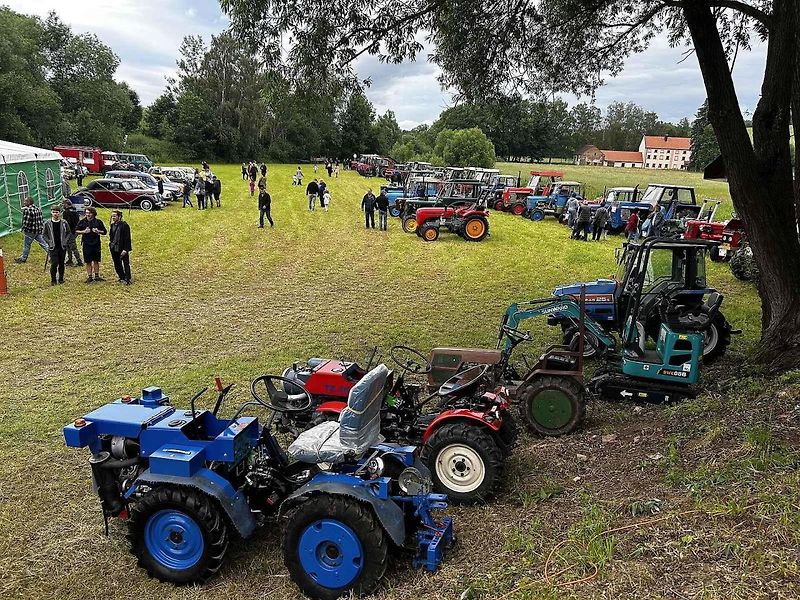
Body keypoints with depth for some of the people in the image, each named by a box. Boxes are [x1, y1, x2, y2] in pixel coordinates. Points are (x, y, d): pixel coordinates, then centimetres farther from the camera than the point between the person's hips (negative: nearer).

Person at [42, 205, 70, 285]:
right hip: (53, 247, -2)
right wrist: (49, 242, -6)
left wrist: (65, 241, -3)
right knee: (54, 263, -9)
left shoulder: (64, 223, 1)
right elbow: (44, 234, 5)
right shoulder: (47, 224, -1)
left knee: (61, 264, 8)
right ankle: (53, 280, 3)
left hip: (62, 247, 2)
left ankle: (61, 279, 21)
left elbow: (69, 233, 9)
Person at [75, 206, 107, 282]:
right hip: (86, 244, -1)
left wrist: (98, 231, -14)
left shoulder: (98, 222, 1)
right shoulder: (82, 222, 0)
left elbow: (104, 232, 6)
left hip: (96, 244, 1)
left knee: (96, 261, 8)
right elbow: (76, 231, 5)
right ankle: (89, 277, 13)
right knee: (88, 262, 5)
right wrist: (84, 231, -12)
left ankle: (97, 276, 18)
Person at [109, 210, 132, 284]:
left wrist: (125, 249, -17)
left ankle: (127, 279, 5)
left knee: (126, 264, -1)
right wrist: (110, 243, 10)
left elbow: (127, 238, -13)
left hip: (122, 249, -8)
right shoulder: (113, 225, 10)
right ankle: (122, 278, 25)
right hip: (114, 249, 8)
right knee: (117, 265, 13)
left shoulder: (124, 225, -11)